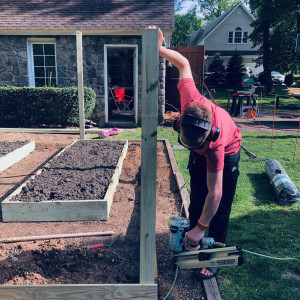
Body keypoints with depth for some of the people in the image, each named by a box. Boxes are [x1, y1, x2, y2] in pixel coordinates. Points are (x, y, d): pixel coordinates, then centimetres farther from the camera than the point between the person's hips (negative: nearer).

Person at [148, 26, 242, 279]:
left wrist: (200, 228, -34)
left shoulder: (215, 144, -45)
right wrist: (159, 48, -21)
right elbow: (184, 64, -21)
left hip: (225, 154, -5)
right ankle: (194, 246, 27)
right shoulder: (191, 101, -39)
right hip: (200, 154, 5)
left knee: (219, 209, -1)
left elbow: (215, 193, -39)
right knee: (196, 201, 11)